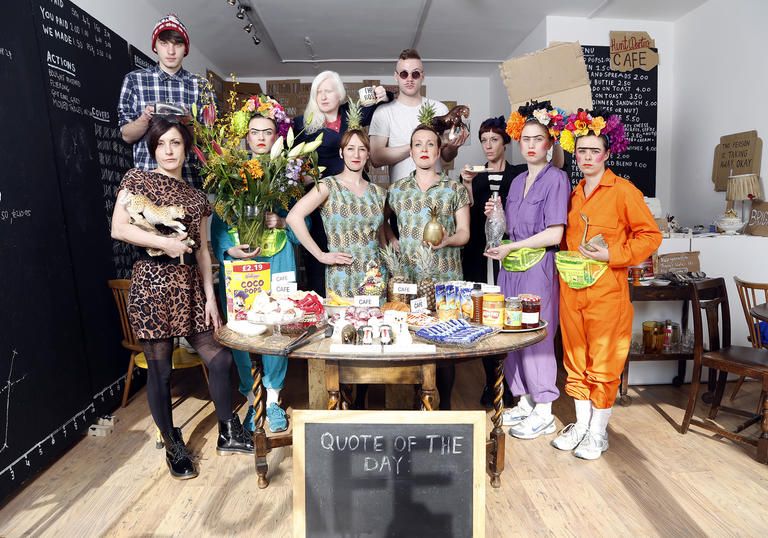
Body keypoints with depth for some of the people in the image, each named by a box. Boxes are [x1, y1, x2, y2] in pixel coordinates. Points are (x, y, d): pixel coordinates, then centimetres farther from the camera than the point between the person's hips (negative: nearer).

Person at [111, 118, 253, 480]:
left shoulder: (196, 197, 15)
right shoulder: (137, 180, 4)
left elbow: (202, 250, 12)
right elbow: (118, 228, -7)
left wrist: (210, 297, 7)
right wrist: (166, 243, -14)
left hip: (189, 287, 5)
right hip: (152, 283, -4)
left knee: (219, 358, 4)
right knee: (159, 370, 4)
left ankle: (229, 435, 22)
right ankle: (173, 447, 24)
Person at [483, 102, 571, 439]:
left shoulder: (556, 179, -7)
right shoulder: (517, 181, 15)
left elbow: (554, 234, -15)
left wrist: (511, 247, -11)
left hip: (538, 268, -7)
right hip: (511, 268, 7)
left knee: (537, 336, -1)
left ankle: (544, 413, 14)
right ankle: (525, 402, 26)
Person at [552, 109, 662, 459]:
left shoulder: (623, 191, -4)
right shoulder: (573, 194, 13)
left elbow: (650, 235, -5)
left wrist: (611, 255, -14)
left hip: (607, 289, -5)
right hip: (570, 289, 6)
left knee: (603, 362, 3)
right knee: (576, 360, 12)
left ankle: (598, 433, 19)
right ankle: (581, 424, 26)